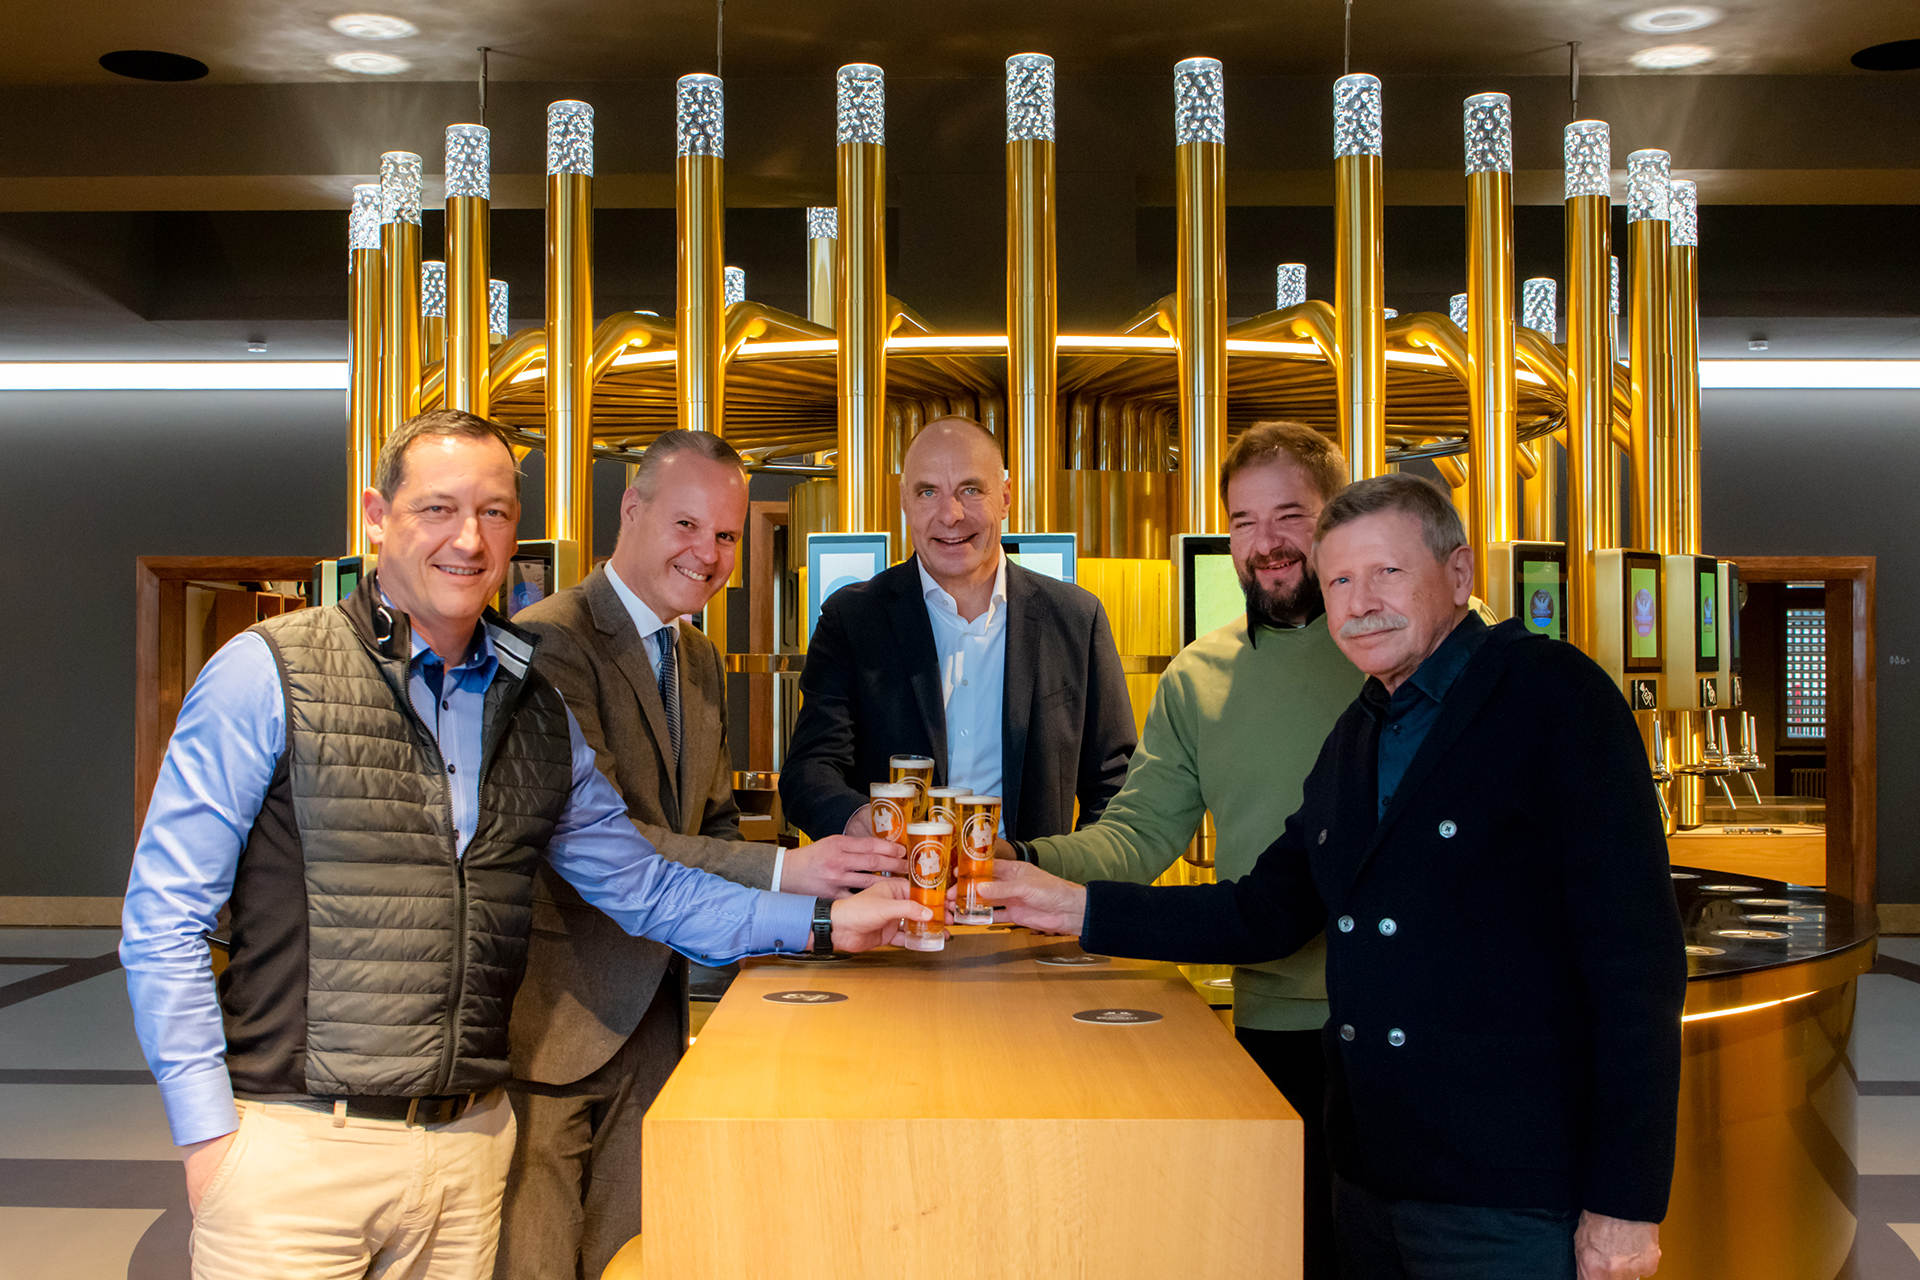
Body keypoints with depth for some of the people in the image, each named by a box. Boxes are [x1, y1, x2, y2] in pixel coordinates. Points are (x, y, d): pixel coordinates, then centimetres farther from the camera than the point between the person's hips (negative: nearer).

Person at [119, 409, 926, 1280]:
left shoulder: (540, 711, 9)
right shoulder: (268, 673, -6)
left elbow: (638, 883, 13)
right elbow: (162, 919, -5)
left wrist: (822, 920, 3)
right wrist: (206, 1133, -9)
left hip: (470, 1142, 4)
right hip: (296, 1144, -4)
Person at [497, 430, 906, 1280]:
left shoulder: (701, 660, 13)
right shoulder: (549, 641, -16)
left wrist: (828, 894, -2)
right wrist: (784, 871, -31)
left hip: (651, 1018, 8)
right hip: (551, 1022, -8)